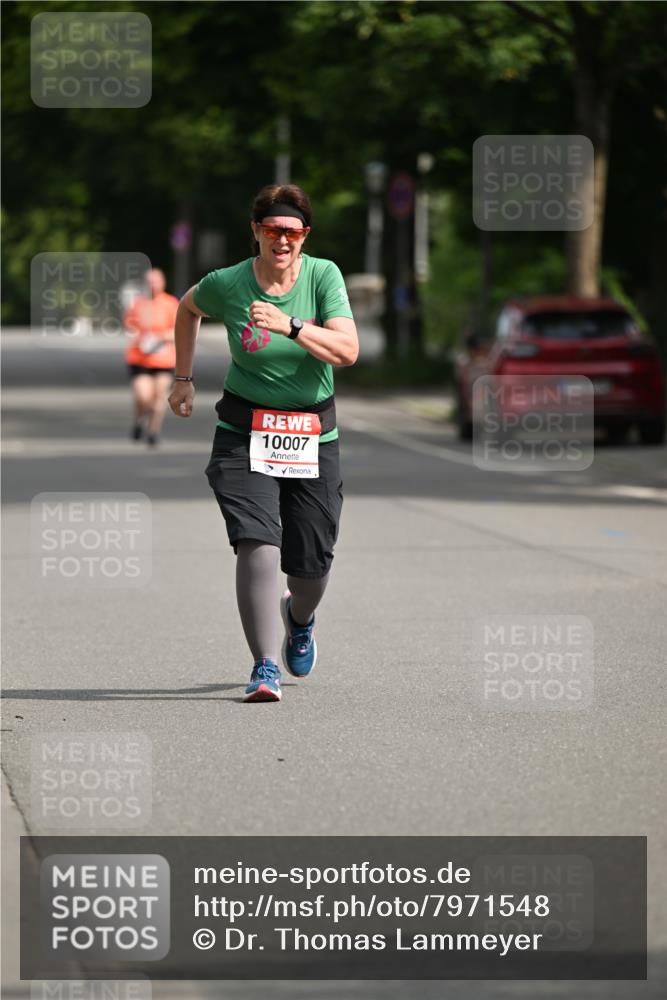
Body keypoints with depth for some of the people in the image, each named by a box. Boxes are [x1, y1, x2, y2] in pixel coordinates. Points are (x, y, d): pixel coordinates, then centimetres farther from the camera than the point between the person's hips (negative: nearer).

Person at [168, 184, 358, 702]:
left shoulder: (324, 276, -7)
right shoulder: (226, 284, -6)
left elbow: (348, 350, -18)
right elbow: (188, 308, 17)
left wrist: (290, 326, -30)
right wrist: (184, 378, 17)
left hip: (314, 437, 1)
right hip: (246, 433, -1)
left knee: (313, 563, 6)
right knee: (257, 541, -21)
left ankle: (299, 616, 44)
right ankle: (266, 668, -19)